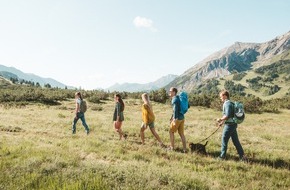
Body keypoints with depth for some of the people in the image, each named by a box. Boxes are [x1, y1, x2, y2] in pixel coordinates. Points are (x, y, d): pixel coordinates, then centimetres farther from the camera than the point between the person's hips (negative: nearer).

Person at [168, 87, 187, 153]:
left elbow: (175, 109, -26)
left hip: (177, 118, -8)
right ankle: (185, 149, 7)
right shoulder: (177, 98, 15)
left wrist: (174, 119, -29)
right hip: (182, 118, 8)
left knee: (171, 132, 9)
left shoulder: (174, 99, -14)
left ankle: (172, 147, 17)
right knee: (181, 134, 9)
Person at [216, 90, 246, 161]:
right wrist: (222, 122, 19)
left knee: (224, 140, 2)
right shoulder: (230, 103, 14)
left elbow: (227, 116, -24)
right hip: (233, 124, 9)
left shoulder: (227, 104, -16)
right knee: (235, 140, 12)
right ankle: (242, 155, 15)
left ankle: (222, 156, 11)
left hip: (229, 125, -9)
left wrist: (220, 119, -12)